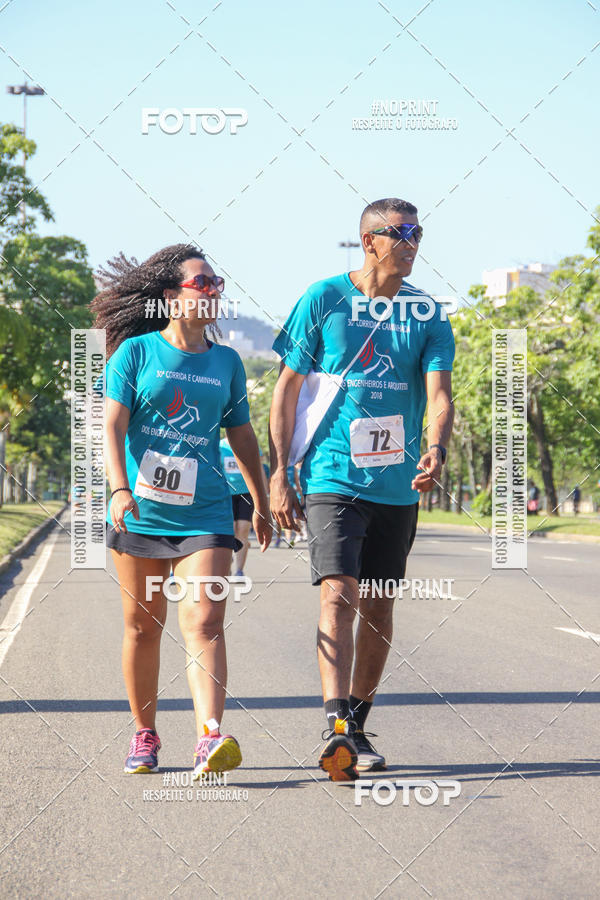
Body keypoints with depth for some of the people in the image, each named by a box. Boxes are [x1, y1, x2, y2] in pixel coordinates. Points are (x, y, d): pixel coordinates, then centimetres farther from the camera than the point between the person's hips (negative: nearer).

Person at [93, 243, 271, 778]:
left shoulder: (226, 362, 11)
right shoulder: (135, 352, 1)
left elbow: (242, 437, 19)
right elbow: (112, 426, -6)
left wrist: (262, 505, 23)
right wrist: (120, 489, -21)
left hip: (204, 513, 1)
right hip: (140, 511, -1)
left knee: (205, 622, -14)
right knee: (143, 626, 8)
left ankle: (210, 741, -26)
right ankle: (145, 736, 24)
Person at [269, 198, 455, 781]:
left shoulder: (427, 314, 6)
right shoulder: (324, 299, -1)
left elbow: (438, 392, -2)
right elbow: (287, 389, 2)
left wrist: (436, 450, -24)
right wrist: (278, 474, -4)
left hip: (398, 486, 4)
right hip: (332, 477, -4)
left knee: (378, 607, 10)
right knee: (338, 595, -18)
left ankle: (356, 724, 25)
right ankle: (336, 726, -26)